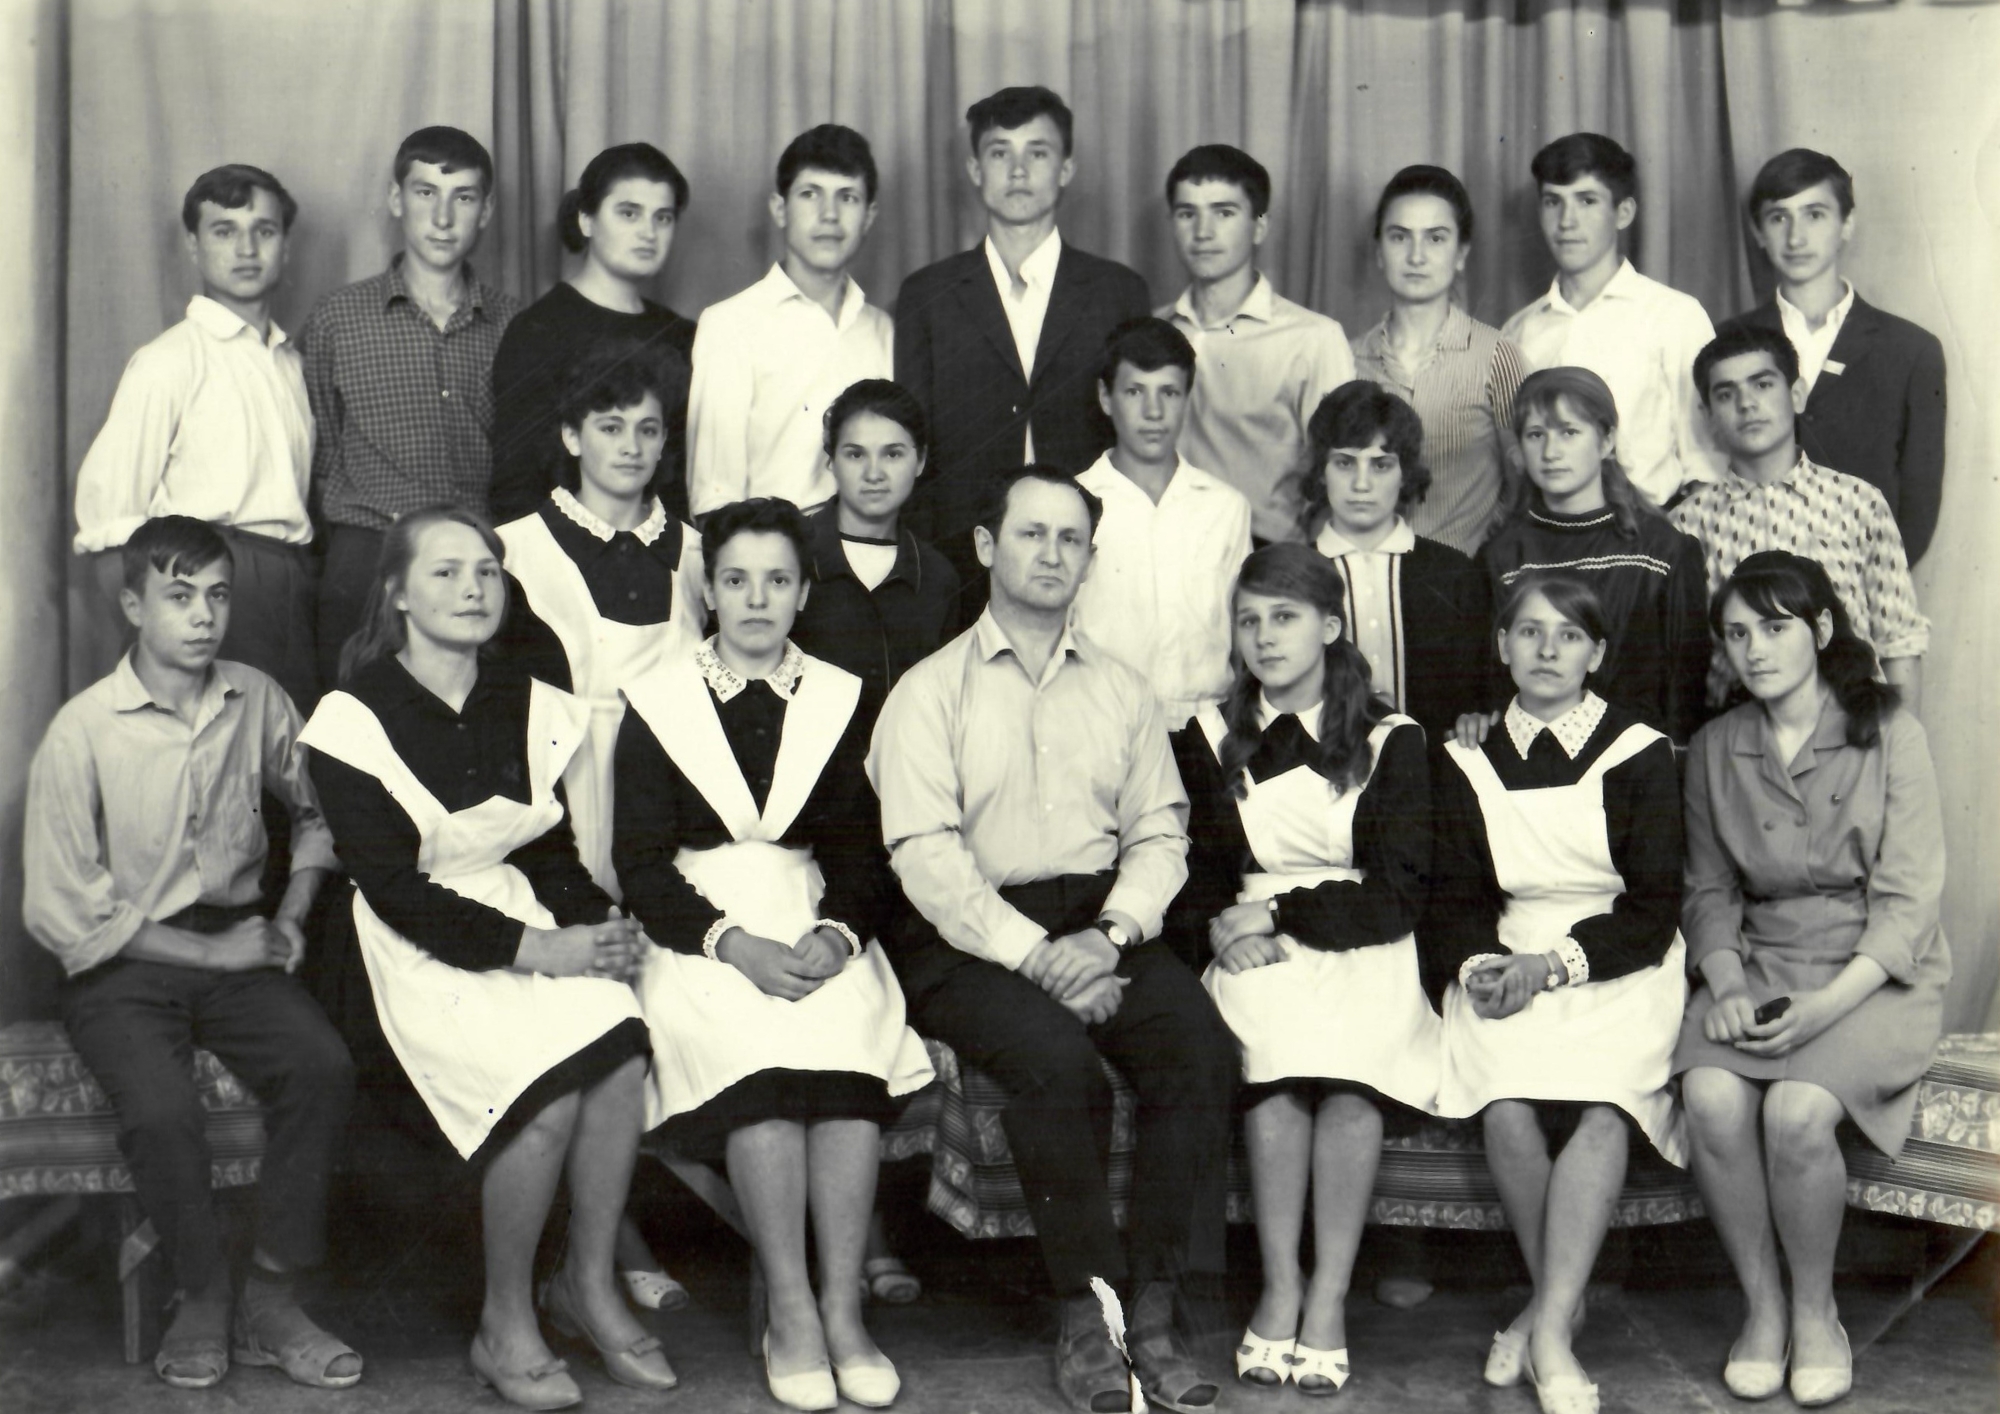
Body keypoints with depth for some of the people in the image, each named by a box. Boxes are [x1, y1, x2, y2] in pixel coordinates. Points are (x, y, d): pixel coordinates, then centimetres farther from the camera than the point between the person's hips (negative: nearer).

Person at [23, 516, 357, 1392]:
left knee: (323, 1067, -25)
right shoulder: (81, 734, -10)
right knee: (161, 1112, -30)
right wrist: (212, 952, -10)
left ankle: (270, 1301, -12)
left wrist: (292, 914, 4)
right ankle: (201, 1300, -4)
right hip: (123, 968, -3)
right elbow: (61, 913, -9)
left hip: (239, 943, 3)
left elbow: (315, 809, 21)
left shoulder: (257, 703, 2)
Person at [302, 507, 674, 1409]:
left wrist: (596, 927, -10)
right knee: (551, 1092, -29)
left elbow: (553, 851, 12)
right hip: (423, 957, -4)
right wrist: (535, 950, -17)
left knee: (622, 1054, -26)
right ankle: (504, 1327, -10)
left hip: (531, 929, 5)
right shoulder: (353, 722, -5)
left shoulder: (528, 708, 10)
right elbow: (393, 888, -11)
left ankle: (589, 1285, -6)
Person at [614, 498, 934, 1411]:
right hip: (701, 939, -2)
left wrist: (837, 935, -13)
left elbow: (860, 853, 9)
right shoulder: (659, 701, 9)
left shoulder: (840, 700, 15)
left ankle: (841, 1310, -28)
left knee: (852, 1037, -32)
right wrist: (734, 943, -15)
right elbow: (642, 866, 1)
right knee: (760, 1049, -34)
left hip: (819, 932, 2)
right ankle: (790, 1312, -27)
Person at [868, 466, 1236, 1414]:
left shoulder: (1122, 691, 19)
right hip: (969, 936, -3)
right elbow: (925, 854, -6)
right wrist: (1036, 954, -16)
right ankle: (1085, 1319, -21)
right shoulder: (930, 692, 6)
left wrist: (1110, 935, -8)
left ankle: (1152, 1312, -20)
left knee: (1202, 1047, -25)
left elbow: (1159, 834, 12)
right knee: (1057, 1056, -33)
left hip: (1103, 928, 4)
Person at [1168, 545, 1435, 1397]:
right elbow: (1188, 873, 13)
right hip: (1256, 959, 1)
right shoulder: (1206, 741, 15)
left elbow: (1400, 895, -1)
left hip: (1365, 955, -1)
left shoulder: (1391, 743, 7)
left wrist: (1279, 914, -10)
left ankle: (1329, 1296, -25)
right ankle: (1280, 1287, -25)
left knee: (1349, 1073, -34)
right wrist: (1220, 928, -9)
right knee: (1277, 1052, -33)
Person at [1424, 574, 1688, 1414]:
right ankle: (1558, 1307, -10)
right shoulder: (1467, 761, 13)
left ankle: (1549, 1327, -28)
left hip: (1620, 968, -2)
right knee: (1507, 1112, -28)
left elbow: (1654, 910, -2)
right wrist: (1478, 964, -11)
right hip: (1505, 964, 2)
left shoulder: (1640, 755, 2)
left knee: (1601, 1113, -32)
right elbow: (1452, 896, 11)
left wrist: (1554, 965, -15)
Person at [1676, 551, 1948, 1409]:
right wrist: (1726, 984, -10)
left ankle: (1815, 1313, -5)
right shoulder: (1715, 749, 9)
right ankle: (1761, 1305, -7)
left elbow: (1907, 899, -8)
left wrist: (1825, 1005, -19)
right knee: (1710, 1097, -27)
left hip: (1877, 976, -3)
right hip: (1758, 964, 3)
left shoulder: (1889, 735, -4)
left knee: (1797, 1110, -30)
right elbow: (1709, 890, 10)